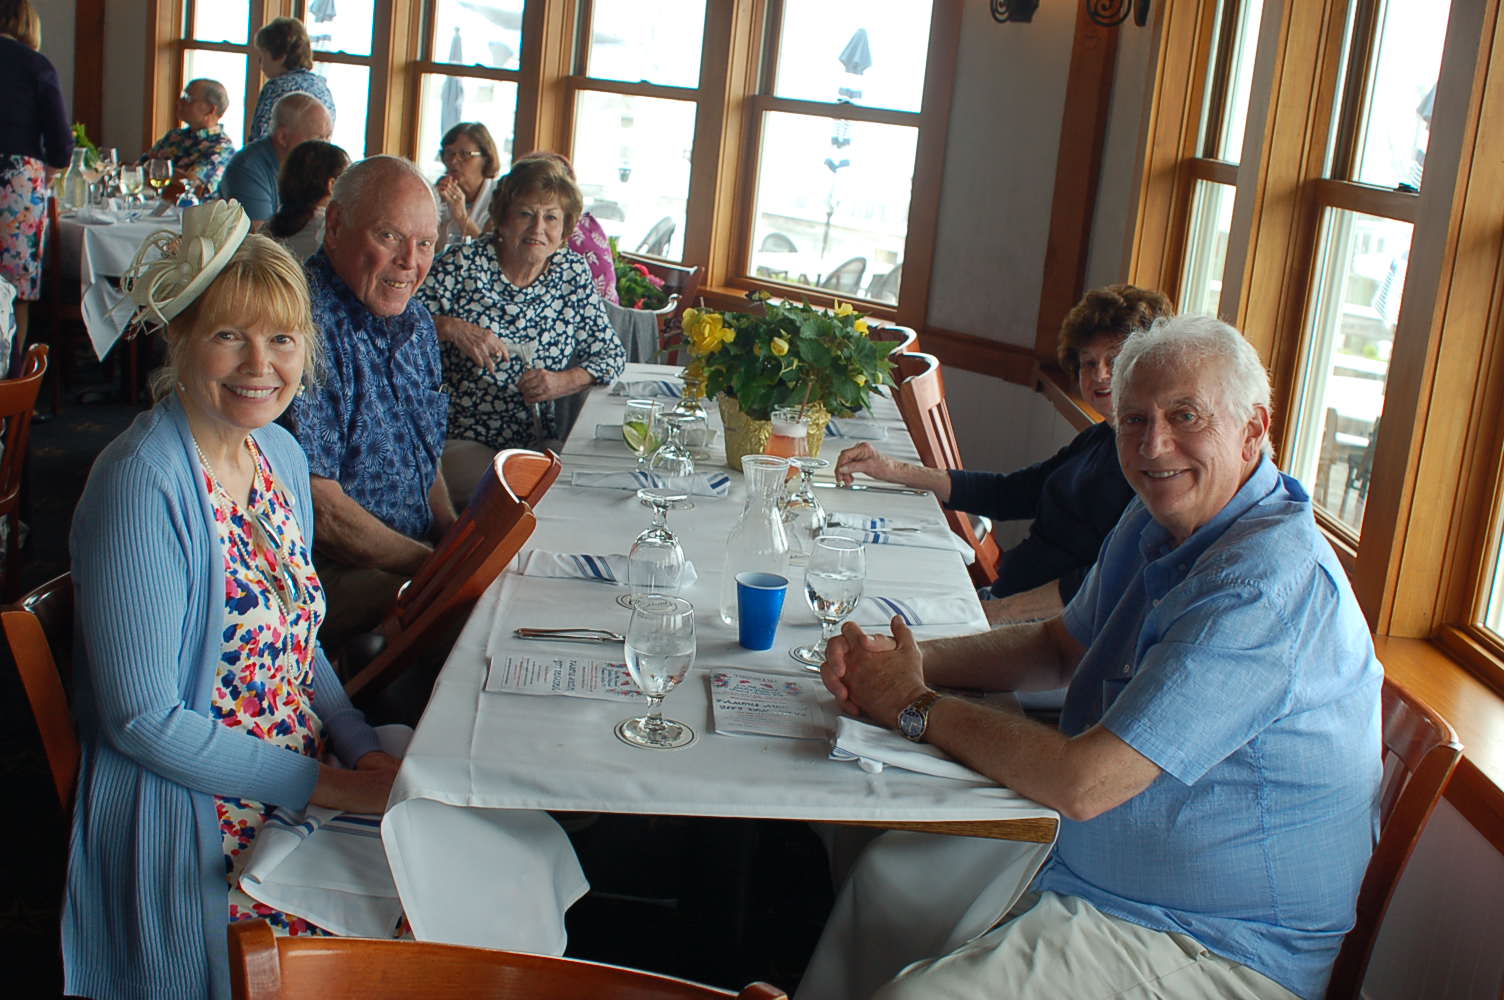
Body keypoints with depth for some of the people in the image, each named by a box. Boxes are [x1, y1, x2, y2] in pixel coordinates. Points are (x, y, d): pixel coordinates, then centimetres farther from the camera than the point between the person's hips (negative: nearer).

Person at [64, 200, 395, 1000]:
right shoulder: (140, 485, -19)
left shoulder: (281, 454, 5)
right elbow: (145, 721, -19)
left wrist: (364, 752, 0)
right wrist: (328, 785, -16)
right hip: (194, 827, -8)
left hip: (315, 777, 8)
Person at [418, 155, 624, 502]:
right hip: (459, 440, -3)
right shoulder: (464, 263, -3)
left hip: (539, 443, 4)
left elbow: (611, 352, 10)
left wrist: (565, 381, -8)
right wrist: (450, 327, -23)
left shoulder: (572, 272, 7)